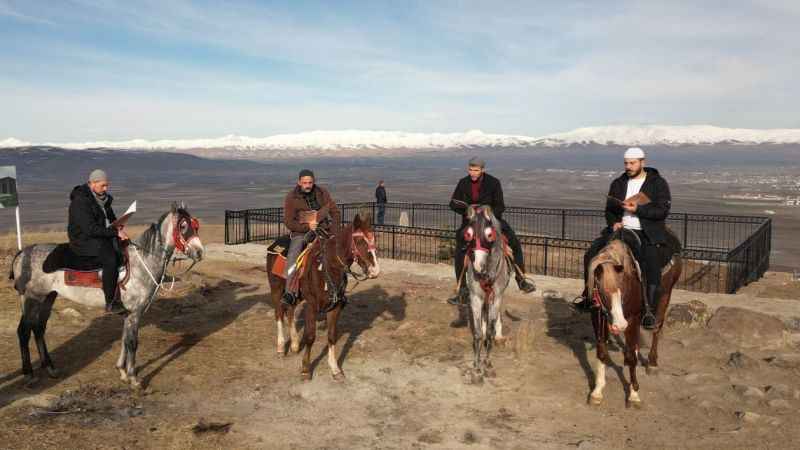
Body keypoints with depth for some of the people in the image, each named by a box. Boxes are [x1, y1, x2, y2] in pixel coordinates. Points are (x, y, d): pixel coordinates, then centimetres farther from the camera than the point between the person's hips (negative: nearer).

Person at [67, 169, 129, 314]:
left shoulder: (103, 199, 12)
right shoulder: (80, 201, -15)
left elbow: (112, 218, 25)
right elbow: (90, 229, -23)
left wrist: (117, 227, 2)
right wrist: (115, 232, -24)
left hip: (105, 239, 9)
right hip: (85, 242, -9)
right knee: (111, 259, -31)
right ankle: (110, 303, -26)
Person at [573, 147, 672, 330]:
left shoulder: (658, 183, 1)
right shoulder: (618, 184, 15)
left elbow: (663, 210, -8)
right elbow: (609, 209, 18)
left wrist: (637, 209, -19)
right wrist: (613, 222, -4)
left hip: (648, 234, -4)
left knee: (653, 269, -23)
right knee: (591, 255, -11)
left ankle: (649, 311, -13)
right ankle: (588, 295, 2)